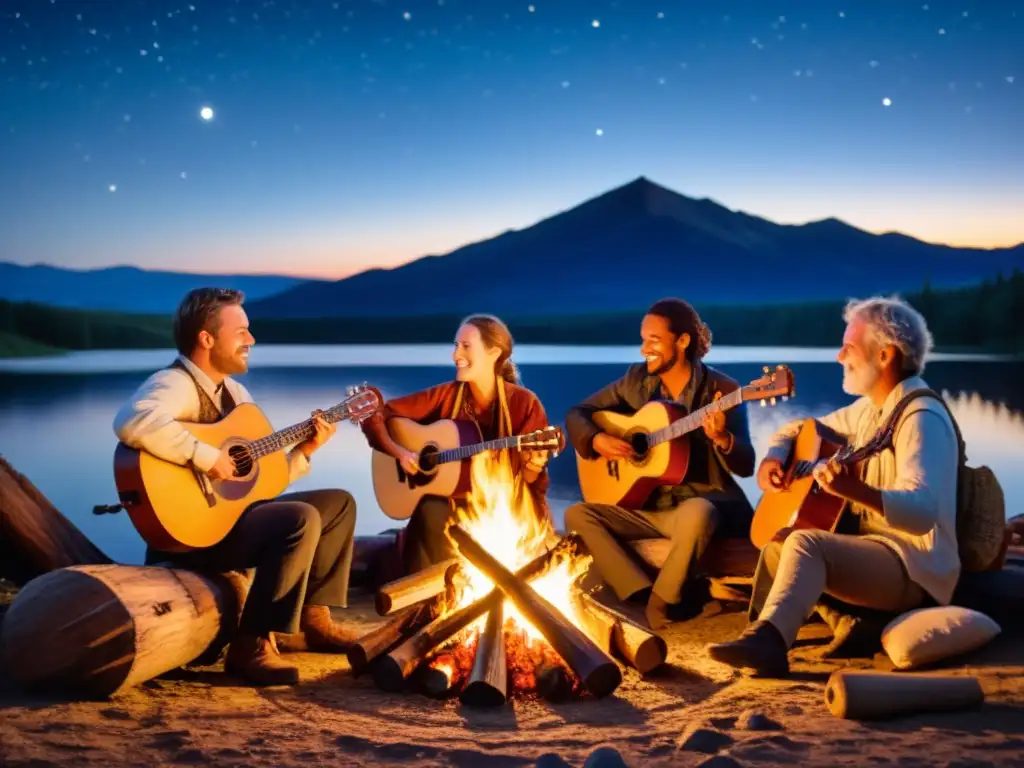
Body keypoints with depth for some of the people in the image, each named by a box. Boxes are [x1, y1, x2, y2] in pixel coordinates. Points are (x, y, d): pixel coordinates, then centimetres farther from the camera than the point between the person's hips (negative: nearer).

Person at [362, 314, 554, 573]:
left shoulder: (524, 403, -7)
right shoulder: (445, 395, -3)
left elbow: (531, 483, -4)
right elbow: (375, 416, 1)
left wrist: (532, 467, -26)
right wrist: (400, 453, -14)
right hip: (451, 499, 1)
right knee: (432, 515, -31)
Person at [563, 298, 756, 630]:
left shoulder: (721, 389, -7)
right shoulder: (637, 380, 5)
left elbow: (746, 466, -9)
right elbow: (576, 414, 10)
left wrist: (722, 438, -30)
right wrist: (596, 440, -11)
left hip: (701, 499, -5)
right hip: (646, 502, 5)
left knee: (697, 514, -40)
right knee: (577, 515, -15)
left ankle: (660, 603, -19)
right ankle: (642, 594, -23)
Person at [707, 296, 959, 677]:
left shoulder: (919, 417, -18)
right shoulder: (869, 408, 12)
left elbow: (922, 512, -32)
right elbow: (797, 430, 23)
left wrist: (856, 490, -49)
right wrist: (771, 460, 0)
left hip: (912, 565, -10)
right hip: (871, 548, 10)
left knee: (805, 543, -32)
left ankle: (766, 640, -52)